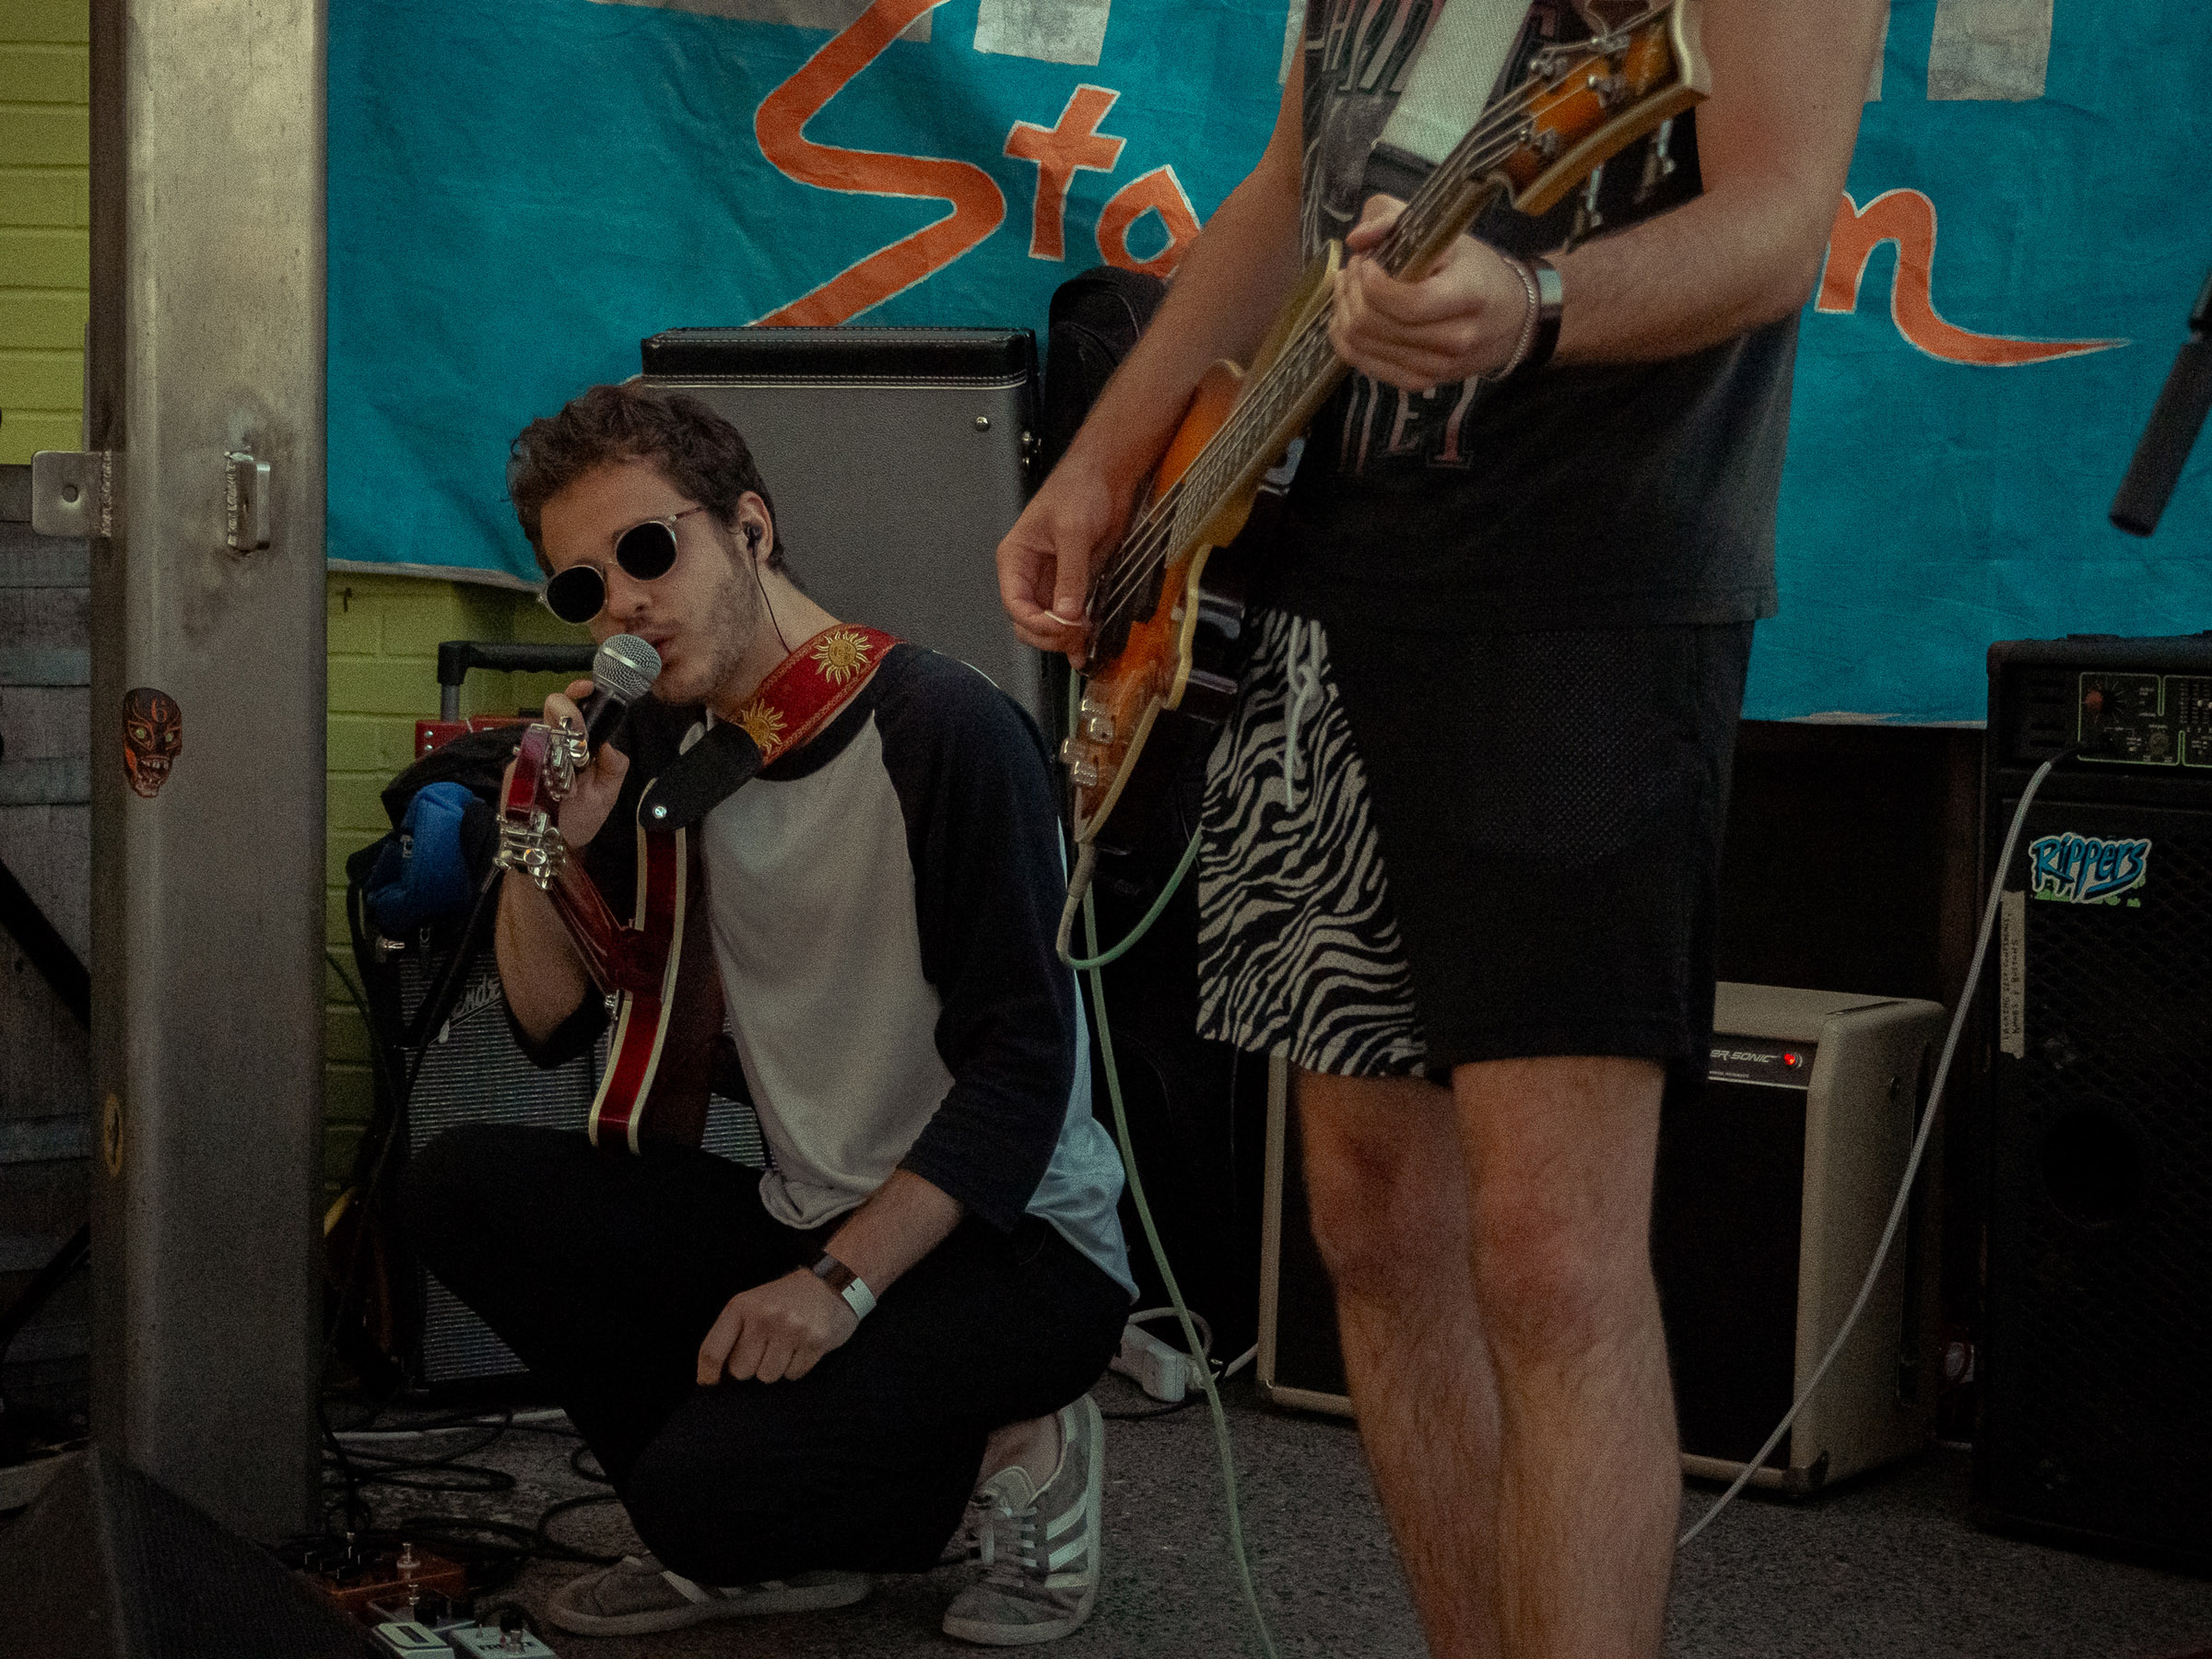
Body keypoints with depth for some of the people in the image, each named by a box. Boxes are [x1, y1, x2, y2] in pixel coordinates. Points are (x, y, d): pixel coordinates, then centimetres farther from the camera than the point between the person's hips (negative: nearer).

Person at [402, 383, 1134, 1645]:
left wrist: (845, 1282, -26)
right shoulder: (669, 748, 7)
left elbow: (1025, 1062, -19)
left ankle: (1008, 1459, 1)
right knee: (464, 1188, -7)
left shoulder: (942, 728, -16)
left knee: (708, 1485, -28)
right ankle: (779, 1547, 0)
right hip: (815, 1222, 8)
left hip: (1020, 1248, -8)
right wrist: (548, 845, -9)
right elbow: (555, 1024, 10)